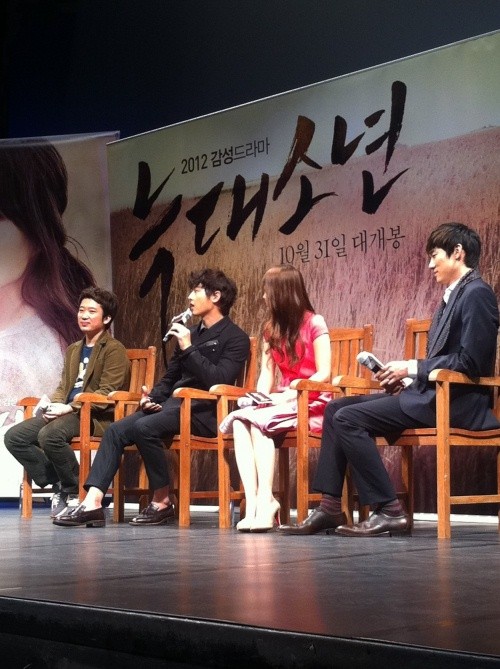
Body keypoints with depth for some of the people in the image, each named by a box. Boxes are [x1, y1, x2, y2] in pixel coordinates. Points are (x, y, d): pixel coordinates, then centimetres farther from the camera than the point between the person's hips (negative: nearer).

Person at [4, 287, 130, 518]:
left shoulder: (114, 350, -4)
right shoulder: (73, 349, 23)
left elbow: (106, 394, -13)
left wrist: (70, 407, -21)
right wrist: (54, 404, -2)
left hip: (98, 417, -8)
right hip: (68, 412, 8)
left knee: (50, 435, -35)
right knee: (14, 436, -9)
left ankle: (76, 491, -13)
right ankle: (59, 484, -2)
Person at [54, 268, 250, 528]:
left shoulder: (236, 338, -2)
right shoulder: (190, 334, 22)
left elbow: (218, 381, -16)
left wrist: (188, 348, -17)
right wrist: (152, 397, 7)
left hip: (203, 411, -8)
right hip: (173, 405, 8)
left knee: (144, 427, -30)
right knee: (116, 430, -12)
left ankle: (162, 502, -17)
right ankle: (92, 503, -22)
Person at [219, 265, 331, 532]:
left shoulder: (314, 324, -3)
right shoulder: (272, 328, 17)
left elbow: (324, 374, -10)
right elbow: (267, 373, 12)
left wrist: (289, 395, -20)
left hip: (311, 404, -6)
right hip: (282, 401, 6)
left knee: (258, 422, -33)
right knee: (239, 422, -27)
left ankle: (265, 501, -34)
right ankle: (253, 501, -37)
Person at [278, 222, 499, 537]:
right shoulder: (454, 295, 19)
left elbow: (470, 361, -20)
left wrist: (412, 367, -14)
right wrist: (407, 375, 4)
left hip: (454, 400, -10)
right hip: (432, 393, 10)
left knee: (348, 418, -19)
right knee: (337, 408, 6)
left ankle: (389, 511, -16)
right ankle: (330, 507, 1)